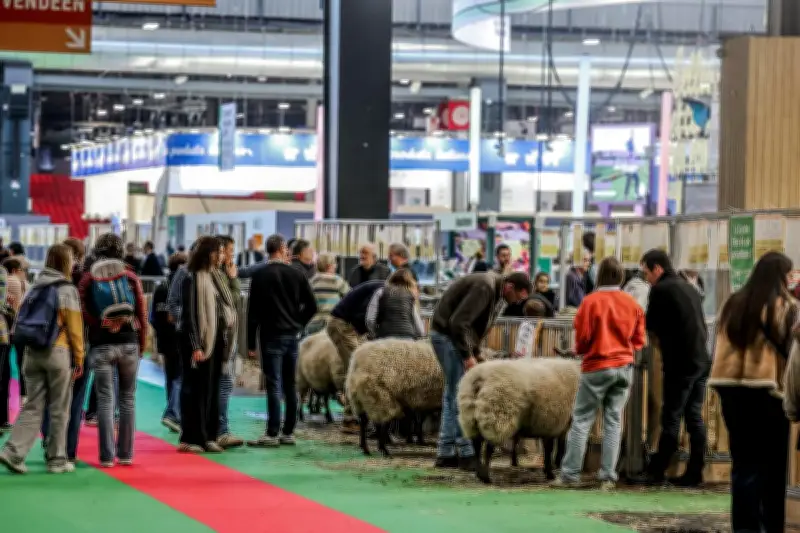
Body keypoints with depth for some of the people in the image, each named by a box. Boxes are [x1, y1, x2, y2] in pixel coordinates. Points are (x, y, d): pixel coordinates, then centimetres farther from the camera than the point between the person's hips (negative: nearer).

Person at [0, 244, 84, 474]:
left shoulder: (37, 287, 11)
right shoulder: (67, 289, -7)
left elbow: (26, 319, 11)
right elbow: (74, 326, -7)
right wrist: (79, 357, -1)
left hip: (33, 352, 5)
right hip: (58, 352, -5)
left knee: (33, 406, 6)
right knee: (59, 409, 5)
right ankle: (57, 460, 10)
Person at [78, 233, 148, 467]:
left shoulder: (88, 280, 0)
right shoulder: (130, 277, 0)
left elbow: (84, 314, -7)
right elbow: (142, 312, 0)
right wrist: (142, 343, 9)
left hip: (101, 345, -1)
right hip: (129, 343, 1)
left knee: (105, 400, 1)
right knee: (128, 398, 9)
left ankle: (107, 456, -2)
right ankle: (126, 454, 9)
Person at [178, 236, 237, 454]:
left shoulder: (215, 277, 14)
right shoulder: (192, 279, -10)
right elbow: (189, 314, -14)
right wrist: (196, 346, -18)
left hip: (217, 341, 8)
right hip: (200, 340, -8)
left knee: (212, 389, 10)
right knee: (196, 389, -4)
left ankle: (208, 436, 15)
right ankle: (191, 438, 1)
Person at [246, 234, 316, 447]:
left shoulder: (260, 275, -6)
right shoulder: (296, 274, 4)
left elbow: (253, 310, -6)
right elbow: (311, 306, 4)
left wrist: (251, 343, -3)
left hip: (271, 335, -4)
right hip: (292, 335, 4)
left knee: (274, 385, -6)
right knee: (290, 386, 10)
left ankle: (272, 433, -9)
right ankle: (288, 432, 13)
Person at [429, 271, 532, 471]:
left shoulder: (496, 293, 10)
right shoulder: (484, 288, -22)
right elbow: (458, 322, -26)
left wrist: (476, 351, 8)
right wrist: (467, 355, -21)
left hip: (458, 336, 10)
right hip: (447, 335, -10)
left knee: (452, 395, 11)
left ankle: (445, 454, 14)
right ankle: (466, 454, -8)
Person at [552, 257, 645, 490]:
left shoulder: (591, 301, -10)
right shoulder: (632, 304, 2)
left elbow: (582, 338, -6)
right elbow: (639, 339, 7)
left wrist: (580, 349, 14)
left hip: (597, 368, -3)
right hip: (624, 367, 3)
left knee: (581, 420, 3)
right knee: (613, 422, 6)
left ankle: (570, 474, 1)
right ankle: (608, 476, 3)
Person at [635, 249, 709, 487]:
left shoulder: (660, 289, -8)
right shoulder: (689, 288, 16)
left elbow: (651, 326, -2)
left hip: (681, 363, -8)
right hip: (702, 360, 8)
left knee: (671, 419, -3)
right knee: (695, 417, 9)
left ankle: (656, 472, 3)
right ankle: (694, 473, 10)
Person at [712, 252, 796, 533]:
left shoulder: (732, 303, 10)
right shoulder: (784, 306, -7)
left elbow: (721, 344, 14)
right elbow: (790, 346, -7)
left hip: (731, 386, 5)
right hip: (767, 389, -5)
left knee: (743, 462, 7)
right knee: (772, 464, 6)